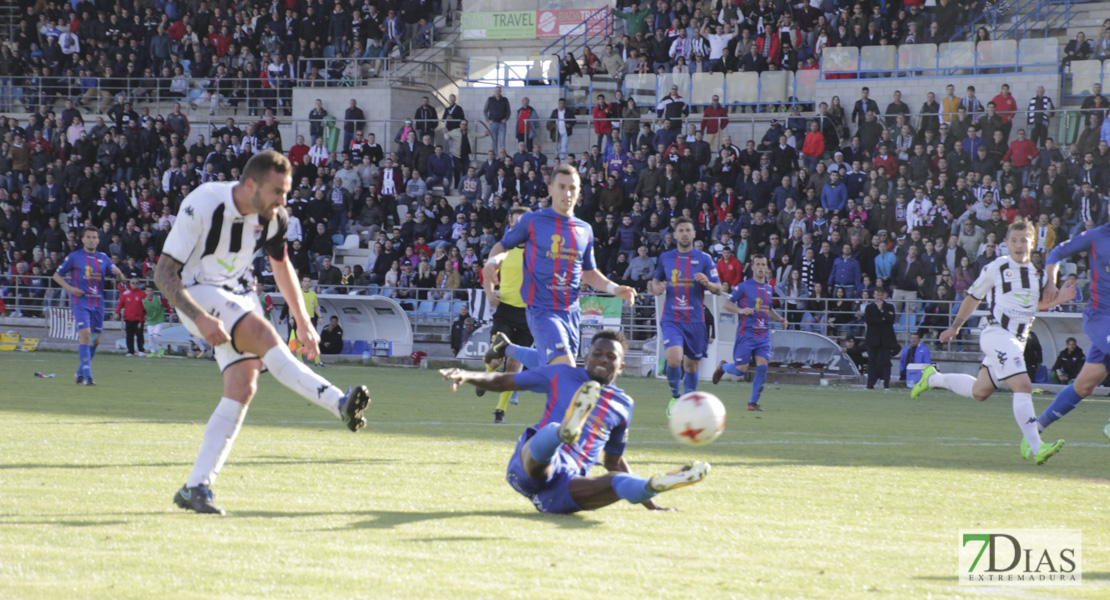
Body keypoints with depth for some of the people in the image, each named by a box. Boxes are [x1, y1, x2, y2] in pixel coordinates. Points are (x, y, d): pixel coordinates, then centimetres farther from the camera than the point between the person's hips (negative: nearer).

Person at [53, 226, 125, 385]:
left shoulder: (103, 258, 11)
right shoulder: (74, 257, 1)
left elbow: (120, 278, 9)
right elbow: (57, 275, 6)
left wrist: (118, 273, -16)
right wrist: (70, 288, -11)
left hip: (98, 303, 5)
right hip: (81, 301, -5)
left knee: (96, 340, 7)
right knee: (85, 334, -18)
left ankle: (80, 373, 23)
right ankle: (87, 376, -19)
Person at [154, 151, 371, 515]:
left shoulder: (274, 217, -5)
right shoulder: (201, 207, -24)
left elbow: (281, 263, 16)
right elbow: (163, 273, -23)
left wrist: (303, 322, 14)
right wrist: (200, 319, -34)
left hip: (238, 293, 7)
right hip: (196, 293, -6)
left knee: (243, 386, -9)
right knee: (263, 334, -29)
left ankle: (197, 487, -6)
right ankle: (341, 404, -43)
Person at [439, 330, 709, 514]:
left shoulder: (623, 405, 23)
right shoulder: (562, 375, 14)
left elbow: (614, 460, 33)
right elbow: (502, 382, 19)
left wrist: (651, 505, 28)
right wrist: (467, 376, -1)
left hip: (566, 485, 2)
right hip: (529, 465, -2)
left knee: (618, 482, -32)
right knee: (551, 433, -39)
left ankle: (652, 487, -63)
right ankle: (566, 430, -73)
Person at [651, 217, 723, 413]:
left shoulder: (704, 259, 1)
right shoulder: (665, 258, 7)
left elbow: (718, 290, 0)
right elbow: (656, 280, 22)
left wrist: (707, 283, -21)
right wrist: (656, 288, -2)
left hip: (695, 320, 1)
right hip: (671, 319, 0)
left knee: (691, 364, 8)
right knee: (674, 360, -20)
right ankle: (675, 396, 4)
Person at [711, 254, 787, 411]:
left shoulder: (768, 288, 13)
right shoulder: (743, 287, -5)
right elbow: (727, 304, -4)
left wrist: (780, 319, 11)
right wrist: (740, 310, -21)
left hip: (763, 334, 4)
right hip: (746, 333, -4)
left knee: (762, 366, -12)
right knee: (741, 370, -5)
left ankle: (753, 402, -1)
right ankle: (723, 367, 30)